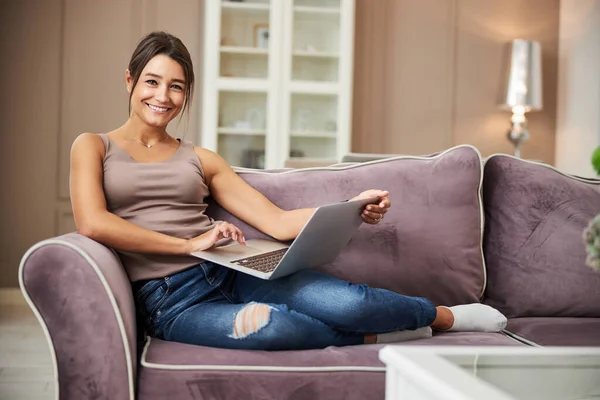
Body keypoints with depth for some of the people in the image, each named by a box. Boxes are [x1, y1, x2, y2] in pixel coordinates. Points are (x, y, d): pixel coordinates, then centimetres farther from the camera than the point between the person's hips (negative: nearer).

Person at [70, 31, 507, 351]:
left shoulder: (200, 159, 16)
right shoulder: (93, 146, 9)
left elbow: (277, 222, 7)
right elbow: (92, 223, -11)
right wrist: (189, 245, -11)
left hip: (230, 273, 3)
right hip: (171, 301, -3)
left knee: (347, 302, -22)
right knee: (271, 325, -36)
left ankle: (446, 316, 7)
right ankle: (368, 336, -7)